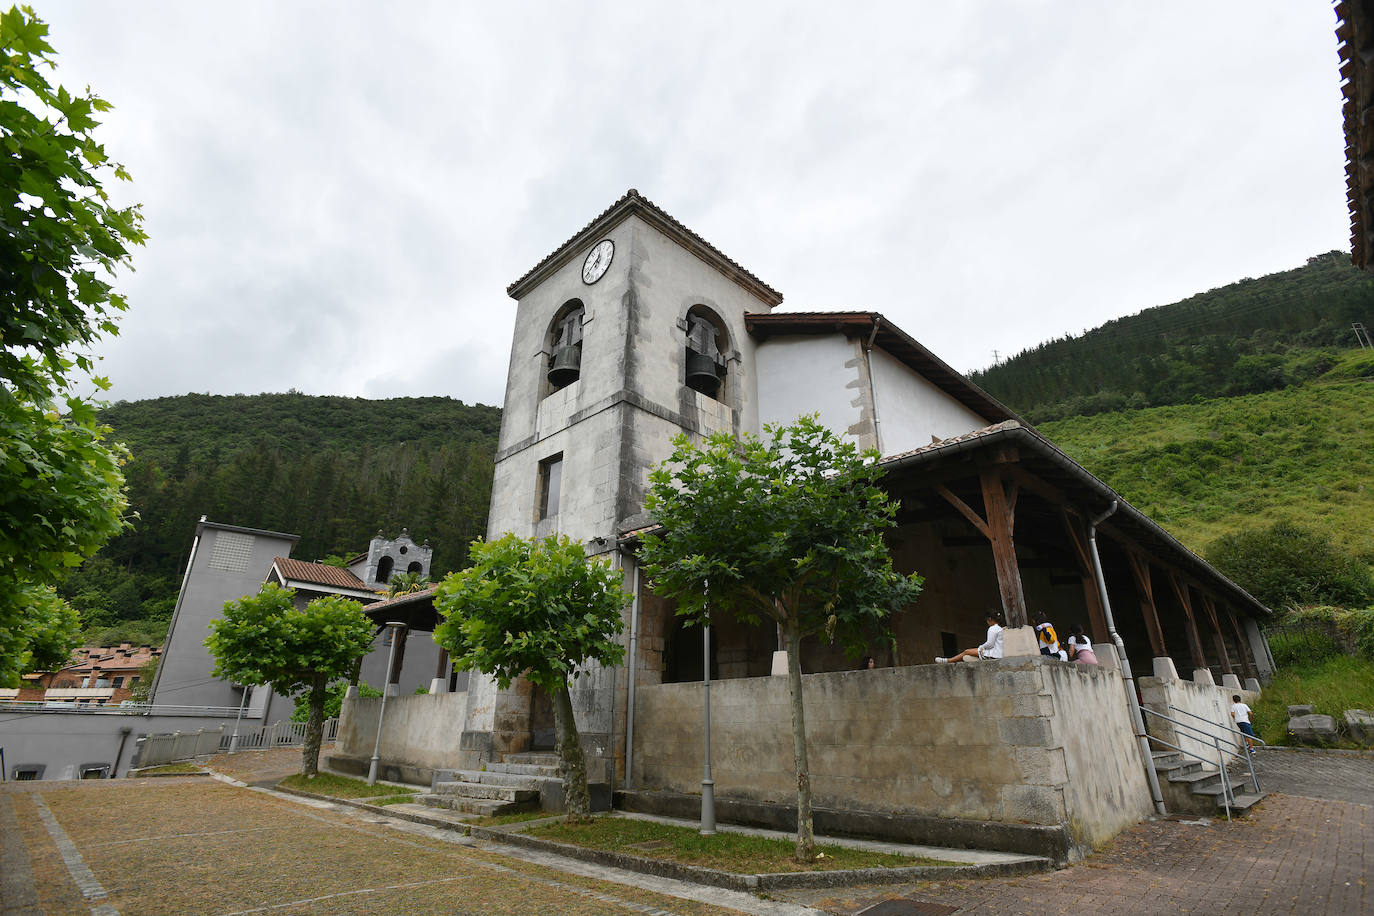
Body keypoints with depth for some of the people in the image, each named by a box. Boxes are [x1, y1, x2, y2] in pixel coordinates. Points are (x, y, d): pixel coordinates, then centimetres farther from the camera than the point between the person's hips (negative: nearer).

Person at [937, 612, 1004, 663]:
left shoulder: (992, 629, -12)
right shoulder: (1000, 629, 19)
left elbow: (990, 644, -19)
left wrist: (982, 647, 0)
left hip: (993, 654, -9)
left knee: (966, 651, 1)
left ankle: (948, 660, 9)